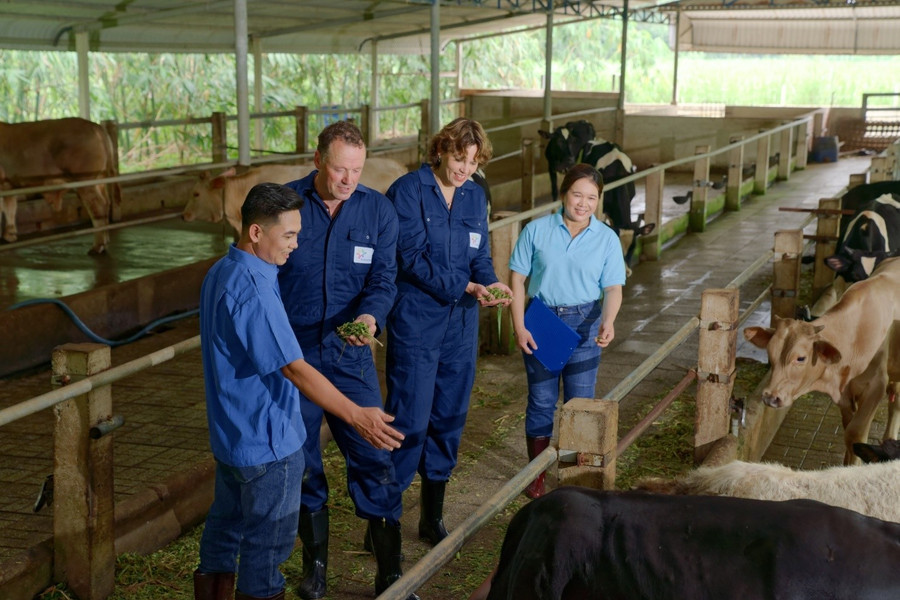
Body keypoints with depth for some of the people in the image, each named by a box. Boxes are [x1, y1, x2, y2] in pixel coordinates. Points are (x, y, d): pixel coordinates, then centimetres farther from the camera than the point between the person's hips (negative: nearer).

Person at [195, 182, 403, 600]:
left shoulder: (220, 273, 5)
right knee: (268, 542, 6)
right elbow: (295, 369, -30)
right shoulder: (253, 290, -26)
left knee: (226, 525, 21)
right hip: (267, 444, -9)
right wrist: (357, 416, -31)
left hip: (230, 436, 10)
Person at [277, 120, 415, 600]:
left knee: (374, 459, -2)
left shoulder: (377, 210, -1)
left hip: (350, 355, 0)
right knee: (301, 465, 11)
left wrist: (370, 317, -26)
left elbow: (383, 278, -5)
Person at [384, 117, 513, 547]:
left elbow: (480, 256, 12)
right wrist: (465, 288, -21)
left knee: (449, 418, 11)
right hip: (415, 322, -6)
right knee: (409, 420, -7)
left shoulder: (474, 196, 11)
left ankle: (433, 517, 24)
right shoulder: (408, 190, -9)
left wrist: (492, 283, -10)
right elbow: (413, 257, -15)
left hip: (460, 323, 6)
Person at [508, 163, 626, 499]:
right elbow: (517, 279, -2)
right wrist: (519, 327, -9)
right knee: (541, 402, 7)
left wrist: (608, 321, -25)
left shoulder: (607, 239, -1)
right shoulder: (536, 231, -4)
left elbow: (613, 288, -6)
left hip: (584, 325, 1)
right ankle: (536, 477, 20)